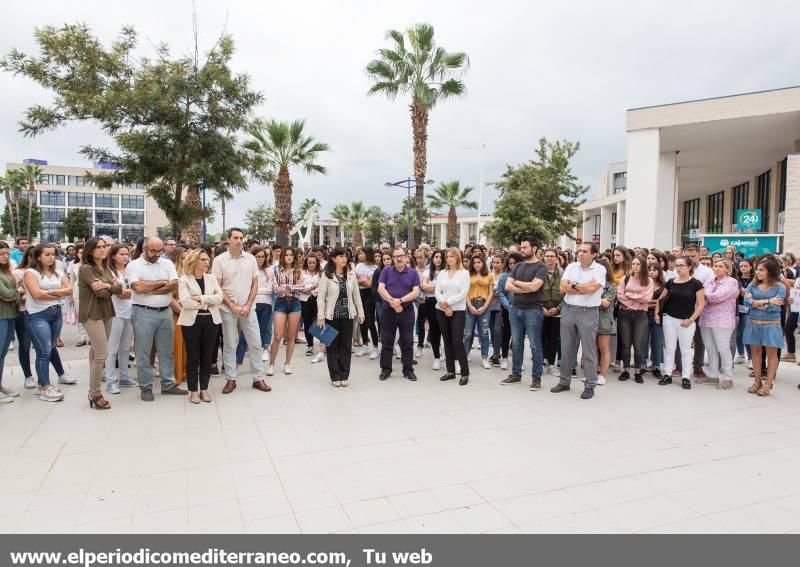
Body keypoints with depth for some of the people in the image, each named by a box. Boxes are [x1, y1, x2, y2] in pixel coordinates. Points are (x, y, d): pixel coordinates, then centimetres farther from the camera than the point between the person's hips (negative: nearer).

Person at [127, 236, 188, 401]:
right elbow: (138, 287, -18)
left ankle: (168, 384, 22)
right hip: (144, 313, -3)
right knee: (143, 353, 4)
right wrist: (162, 282, -8)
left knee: (166, 351, 12)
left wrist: (149, 289, -12)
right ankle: (146, 388, 16)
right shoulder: (133, 265, -3)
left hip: (165, 312, 4)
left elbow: (174, 285, -7)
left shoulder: (167, 264, 6)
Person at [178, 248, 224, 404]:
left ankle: (204, 389, 19)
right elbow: (185, 301, -15)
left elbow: (219, 297, -4)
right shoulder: (184, 279, -3)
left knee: (207, 356, 8)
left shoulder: (211, 278, 9)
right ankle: (193, 390, 14)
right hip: (191, 321, -3)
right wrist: (207, 303, -11)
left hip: (211, 320, 4)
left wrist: (200, 298, -14)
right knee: (193, 357, 3)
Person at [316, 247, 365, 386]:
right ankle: (335, 376, 15)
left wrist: (360, 313, 7)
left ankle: (344, 376, 17)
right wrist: (320, 316, -11)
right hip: (332, 315, -3)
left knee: (346, 345, 7)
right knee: (333, 345, 5)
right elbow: (321, 297, -6)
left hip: (347, 315, 3)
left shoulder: (351, 274, 5)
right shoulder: (326, 275, -5)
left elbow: (356, 295, 9)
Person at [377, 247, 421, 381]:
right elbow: (380, 289, -7)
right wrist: (392, 302, -18)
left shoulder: (413, 273, 2)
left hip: (407, 311, 0)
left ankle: (408, 369, 16)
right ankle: (386, 369, 17)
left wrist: (400, 300, -18)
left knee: (407, 342, 6)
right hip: (388, 311, 0)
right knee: (386, 341, 6)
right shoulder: (386, 271, 3)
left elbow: (416, 292, -7)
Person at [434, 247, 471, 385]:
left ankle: (465, 373, -2)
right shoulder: (442, 273, 10)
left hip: (458, 311, -4)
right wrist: (444, 306, -12)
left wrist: (448, 302, -14)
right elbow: (437, 291, 2)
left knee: (457, 341, -10)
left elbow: (463, 293, -11)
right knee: (447, 341, 8)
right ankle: (450, 371, 16)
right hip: (441, 311, 4)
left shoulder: (464, 273, -1)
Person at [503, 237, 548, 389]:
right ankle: (516, 373, 23)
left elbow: (534, 286, -20)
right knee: (516, 344, 13)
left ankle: (536, 377, 9)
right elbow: (508, 286, 1)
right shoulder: (518, 266, 11)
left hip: (533, 311, -6)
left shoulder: (541, 267, -6)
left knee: (535, 345, 1)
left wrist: (516, 282, -5)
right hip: (515, 310, 6)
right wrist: (526, 288, -12)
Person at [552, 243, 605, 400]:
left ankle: (590, 386, 11)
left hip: (588, 312, -4)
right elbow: (563, 288, -3)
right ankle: (564, 381, 22)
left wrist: (573, 284, -5)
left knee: (589, 351, 1)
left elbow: (591, 289, -19)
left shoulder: (599, 269, -4)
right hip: (568, 310, 4)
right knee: (566, 349, 11)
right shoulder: (571, 267, 7)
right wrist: (584, 288, -10)